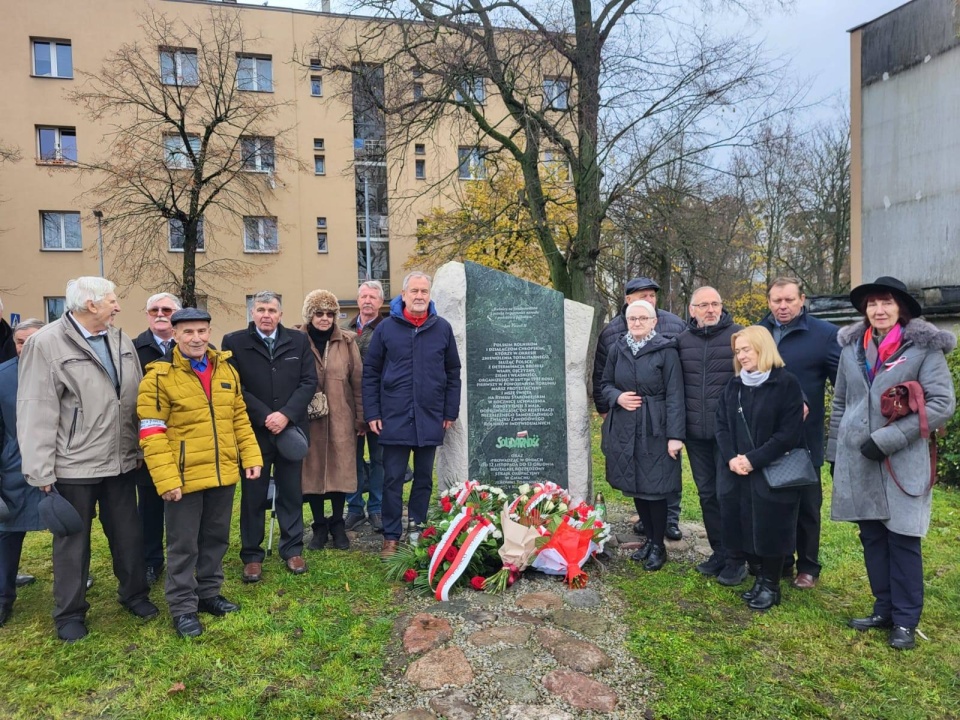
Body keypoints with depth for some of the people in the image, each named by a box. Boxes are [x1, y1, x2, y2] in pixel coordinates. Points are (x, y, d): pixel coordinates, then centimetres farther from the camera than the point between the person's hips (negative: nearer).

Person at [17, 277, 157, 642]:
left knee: (128, 533, 16)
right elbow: (36, 411, -14)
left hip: (121, 461, 5)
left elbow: (137, 398, 9)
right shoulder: (47, 344, -12)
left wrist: (142, 448, 8)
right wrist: (41, 471, -14)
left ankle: (134, 593, 35)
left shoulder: (121, 342, 6)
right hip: (74, 465, -5)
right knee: (73, 540, 12)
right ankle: (70, 612, 30)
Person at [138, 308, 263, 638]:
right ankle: (183, 607, 24)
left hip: (224, 474, 5)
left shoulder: (226, 369, 7)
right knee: (183, 546, 8)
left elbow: (239, 417, 13)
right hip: (184, 477, -5)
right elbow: (152, 433, -13)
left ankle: (209, 594, 35)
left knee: (216, 538, 17)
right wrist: (166, 479, -18)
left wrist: (251, 456, 6)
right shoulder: (159, 376, -11)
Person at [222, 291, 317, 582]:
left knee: (291, 493, 11)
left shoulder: (299, 341, 5)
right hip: (253, 432, -1)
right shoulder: (234, 342, -1)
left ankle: (292, 549, 25)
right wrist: (266, 417, -14)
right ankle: (252, 555, 22)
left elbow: (309, 382, -1)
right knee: (253, 496, 8)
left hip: (291, 430, 2)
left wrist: (286, 415, -13)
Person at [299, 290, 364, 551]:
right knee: (312, 471, 6)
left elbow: (358, 381, 4)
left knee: (340, 470, 6)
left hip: (340, 420, 1)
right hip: (308, 420, 0)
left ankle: (337, 525, 24)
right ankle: (319, 526, 24)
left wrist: (361, 418, 3)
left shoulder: (347, 341, 2)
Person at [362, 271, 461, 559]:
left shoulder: (443, 328, 3)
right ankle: (391, 537, 16)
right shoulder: (386, 328, 0)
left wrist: (450, 412, 4)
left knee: (424, 478, 12)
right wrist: (372, 413, -3)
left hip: (430, 419, 2)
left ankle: (417, 530, 27)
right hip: (394, 418, -1)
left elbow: (453, 373, 8)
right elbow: (370, 372, 2)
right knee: (393, 479, 4)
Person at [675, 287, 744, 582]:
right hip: (695, 432, 4)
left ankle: (736, 559, 17)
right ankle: (719, 552, 28)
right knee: (707, 493, 13)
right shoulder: (682, 341, 7)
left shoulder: (738, 335, -5)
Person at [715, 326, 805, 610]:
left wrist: (754, 459, -19)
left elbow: (789, 434, -14)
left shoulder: (786, 384, -8)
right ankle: (759, 578, 29)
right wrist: (731, 457, -11)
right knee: (743, 528, 8)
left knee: (769, 530, 3)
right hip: (736, 473, 5)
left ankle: (771, 585, 24)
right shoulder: (734, 385, 10)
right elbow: (722, 425, 6)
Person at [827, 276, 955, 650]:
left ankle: (906, 620, 18)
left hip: (902, 462, -4)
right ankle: (884, 608, 27)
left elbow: (943, 403, -12)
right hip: (857, 460, 4)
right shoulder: (852, 347, 7)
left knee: (902, 540, 3)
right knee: (872, 537, 12)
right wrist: (834, 452, 13)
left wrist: (888, 438, -17)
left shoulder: (924, 347, -6)